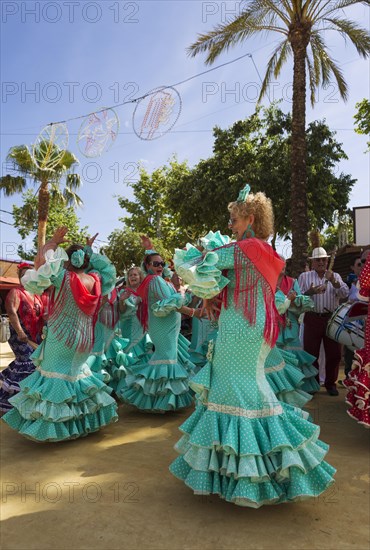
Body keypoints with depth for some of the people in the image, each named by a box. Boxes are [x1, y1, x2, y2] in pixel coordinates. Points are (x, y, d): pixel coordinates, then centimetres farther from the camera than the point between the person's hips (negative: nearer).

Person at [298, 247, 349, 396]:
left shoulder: (335, 276, 11)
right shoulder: (304, 276, 6)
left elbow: (345, 294, -4)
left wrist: (333, 281, -19)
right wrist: (310, 292, -20)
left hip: (332, 319, 2)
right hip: (312, 319, -1)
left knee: (334, 354, 6)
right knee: (311, 354, 3)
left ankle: (330, 383, 23)